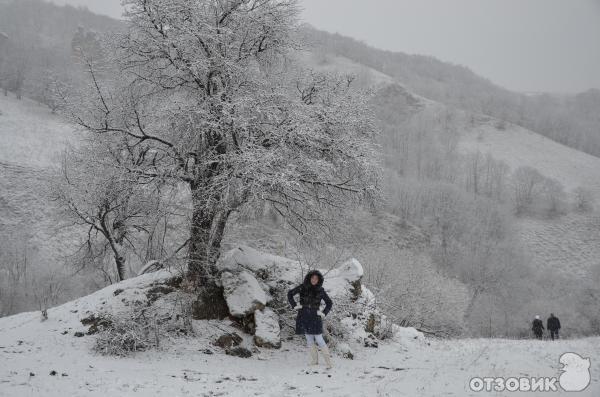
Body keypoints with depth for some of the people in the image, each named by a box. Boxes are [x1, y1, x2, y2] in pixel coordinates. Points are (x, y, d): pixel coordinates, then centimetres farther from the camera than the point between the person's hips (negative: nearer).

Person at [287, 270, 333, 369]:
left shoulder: (321, 291, -1)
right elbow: (290, 293, 11)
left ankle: (328, 363, -7)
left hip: (315, 317, -2)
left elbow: (329, 303, 11)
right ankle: (314, 361, 11)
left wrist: (324, 313, -1)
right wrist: (294, 305, 2)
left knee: (319, 340, -9)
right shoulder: (303, 287, 0)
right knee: (309, 340, 5)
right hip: (304, 317, 2)